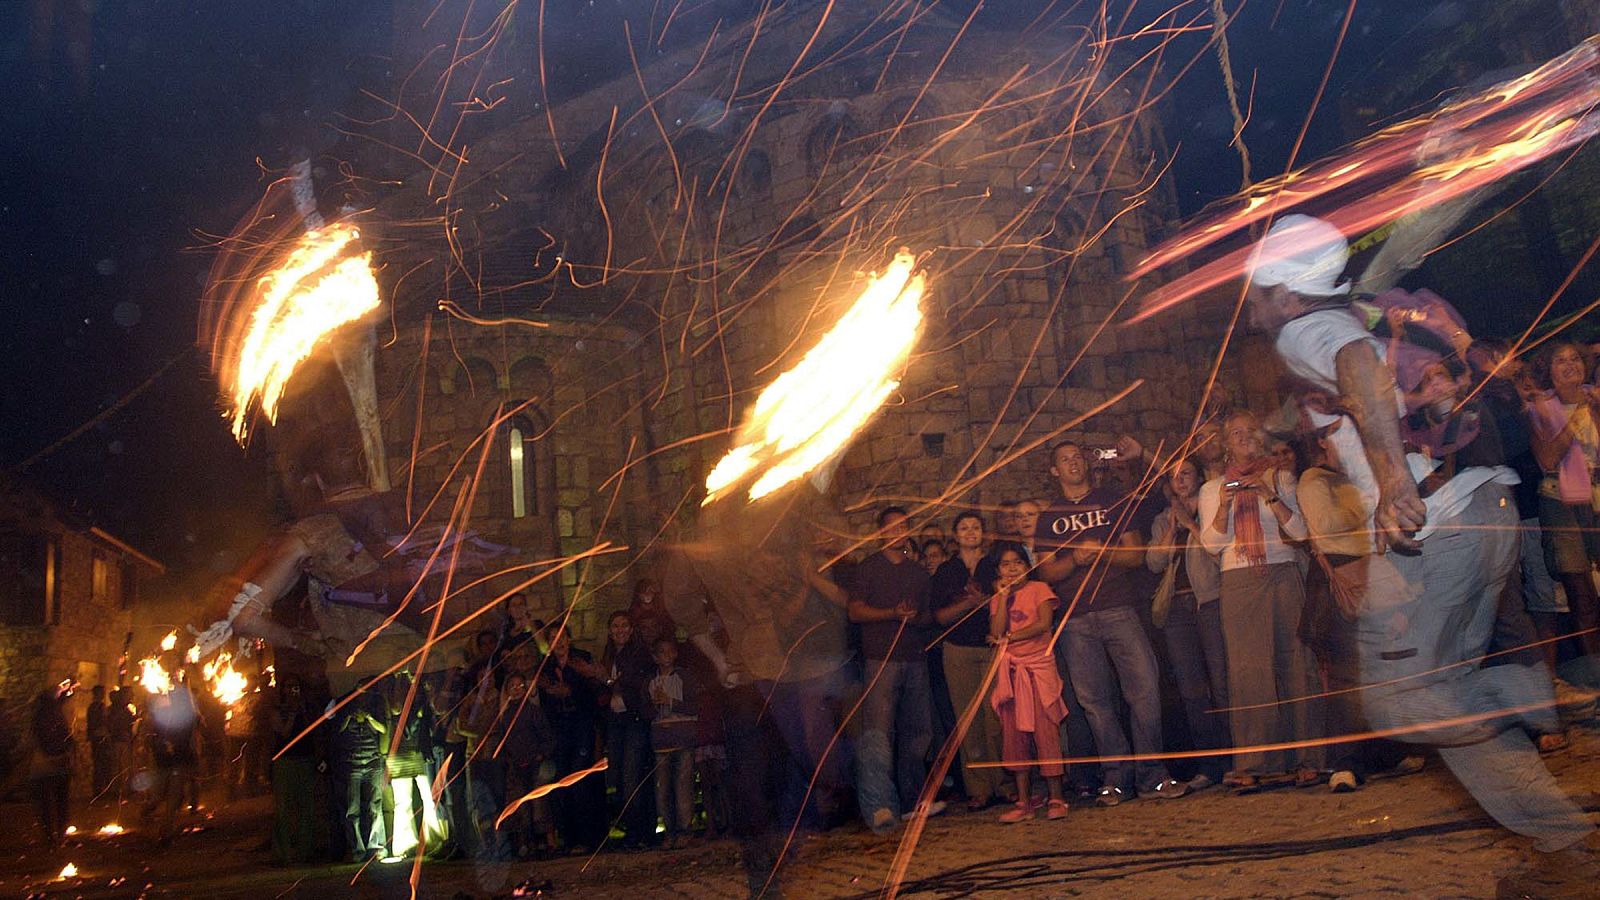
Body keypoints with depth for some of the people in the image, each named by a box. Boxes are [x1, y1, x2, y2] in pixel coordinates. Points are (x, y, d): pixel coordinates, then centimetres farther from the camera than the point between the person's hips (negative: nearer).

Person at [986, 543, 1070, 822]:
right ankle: (1024, 802, 9)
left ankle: (1056, 798, 0)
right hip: (1010, 671, 4)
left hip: (1039, 667, -4)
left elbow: (1043, 624, -12)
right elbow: (996, 632, -4)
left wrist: (1009, 637, -13)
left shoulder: (1038, 589, 2)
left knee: (1046, 731, -6)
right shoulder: (997, 599, 12)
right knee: (1014, 734, 3)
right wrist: (1003, 596, -5)